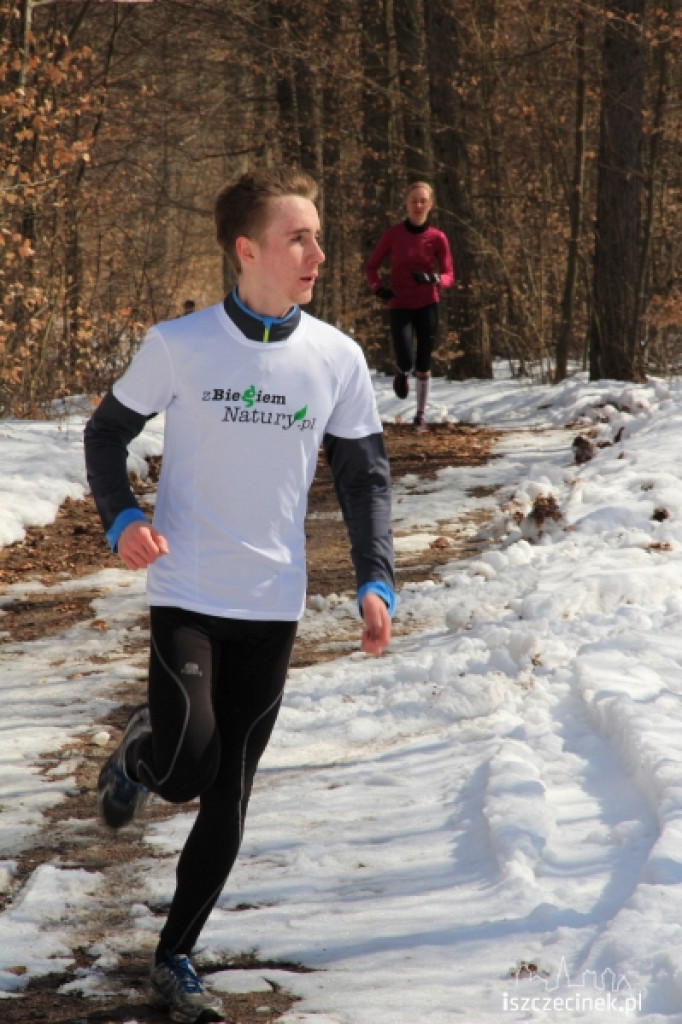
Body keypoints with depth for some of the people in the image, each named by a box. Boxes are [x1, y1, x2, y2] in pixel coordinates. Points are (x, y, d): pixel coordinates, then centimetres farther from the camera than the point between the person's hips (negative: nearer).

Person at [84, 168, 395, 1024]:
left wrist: (374, 581, -7)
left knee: (229, 800, 6)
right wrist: (120, 519, -13)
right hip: (186, 594, -3)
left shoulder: (337, 358, -2)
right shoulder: (178, 345, -9)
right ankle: (139, 752, 18)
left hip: (273, 607, 3)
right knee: (189, 766, -20)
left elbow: (364, 474, 5)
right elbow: (107, 433, 5)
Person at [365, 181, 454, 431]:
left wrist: (434, 279, -22)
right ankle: (401, 372, 26)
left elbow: (449, 276, 0)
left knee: (423, 365, 2)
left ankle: (420, 415, 17)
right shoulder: (392, 234, -4)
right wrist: (378, 288, -15)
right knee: (407, 361, -13)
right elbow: (371, 267, 4)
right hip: (399, 307, -1)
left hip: (427, 306, 1)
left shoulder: (437, 238, -3)